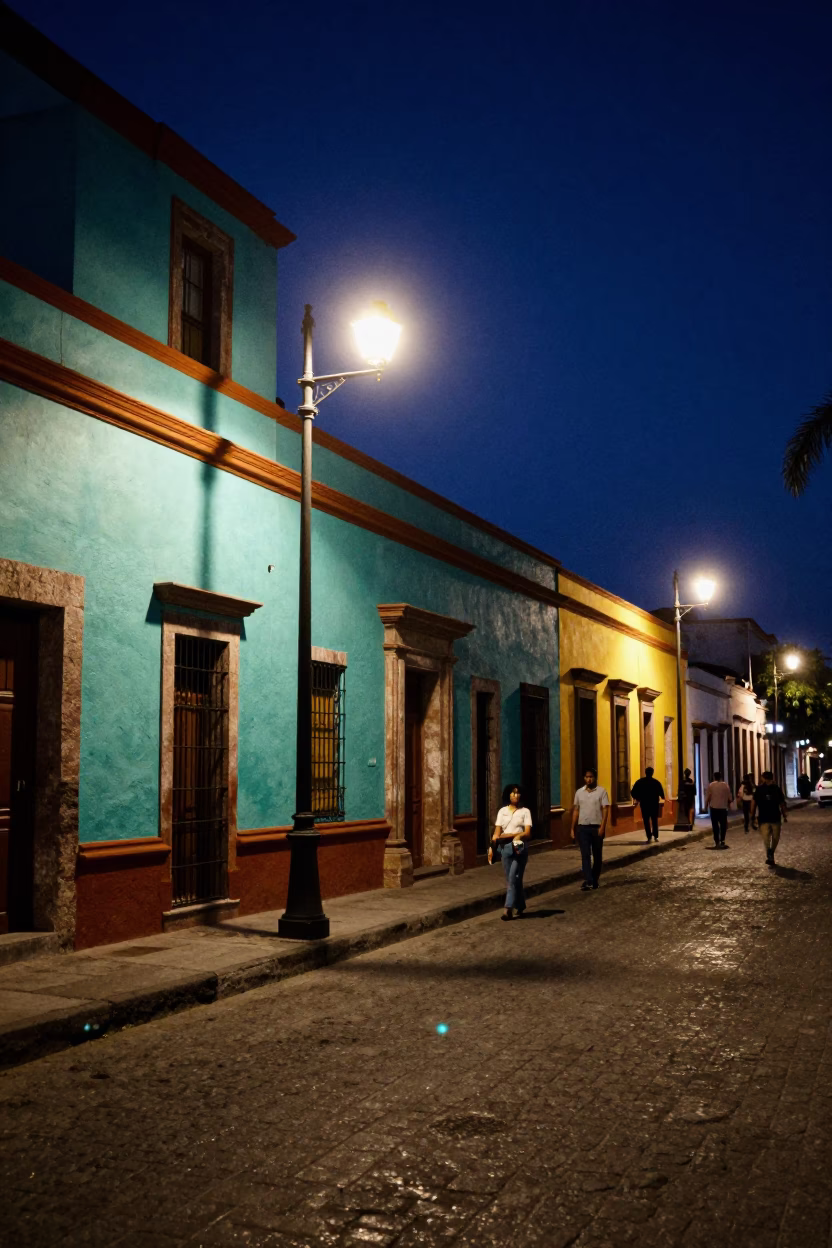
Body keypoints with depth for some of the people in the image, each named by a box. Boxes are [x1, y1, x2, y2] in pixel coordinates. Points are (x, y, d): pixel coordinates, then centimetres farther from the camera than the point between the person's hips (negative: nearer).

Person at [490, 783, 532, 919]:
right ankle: (520, 907, 21)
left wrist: (506, 835, -17)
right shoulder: (502, 811, 9)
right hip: (505, 848, 3)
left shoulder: (525, 811, 2)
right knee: (510, 879, 7)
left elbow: (527, 833, -6)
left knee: (513, 878, -11)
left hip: (520, 848, -3)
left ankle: (508, 909, -13)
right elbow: (497, 833, 4)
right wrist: (492, 847, -11)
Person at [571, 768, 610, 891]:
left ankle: (594, 880, 21)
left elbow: (605, 810, -8)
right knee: (585, 855, -7)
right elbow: (576, 810, 12)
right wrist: (572, 828, 9)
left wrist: (602, 827, -18)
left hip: (596, 827, -2)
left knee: (597, 855, 8)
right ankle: (588, 881, -13)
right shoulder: (579, 792, 8)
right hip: (582, 828, 2)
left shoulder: (602, 792, -3)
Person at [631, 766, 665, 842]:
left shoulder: (639, 782, -3)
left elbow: (633, 792, -5)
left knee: (646, 821, 4)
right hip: (654, 804, 1)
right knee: (654, 820, 15)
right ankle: (656, 836, 14)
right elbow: (661, 793, -7)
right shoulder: (656, 782, -5)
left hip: (644, 804, 0)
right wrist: (662, 797, 16)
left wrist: (637, 798, 13)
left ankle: (649, 837, -5)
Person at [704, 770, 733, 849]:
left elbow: (707, 797, -6)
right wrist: (728, 803, 21)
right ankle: (722, 841, 3)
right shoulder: (725, 785, -1)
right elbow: (730, 797, 2)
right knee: (723, 825, 9)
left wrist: (706, 807, 5)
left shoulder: (711, 785, -4)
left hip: (714, 808, -1)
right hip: (723, 808, 1)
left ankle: (717, 842, 1)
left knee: (715, 825, 4)